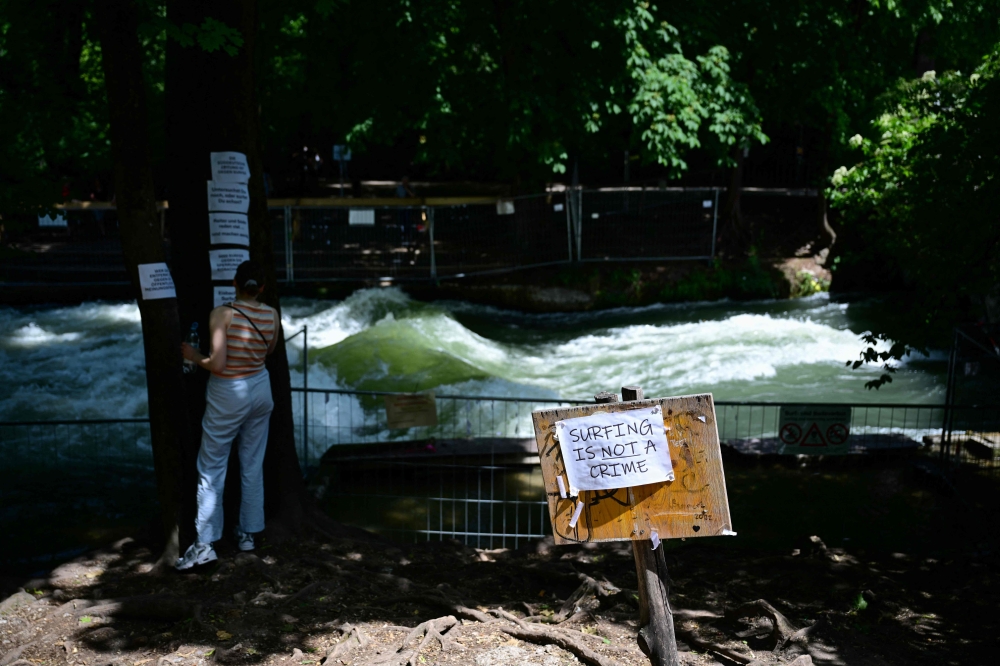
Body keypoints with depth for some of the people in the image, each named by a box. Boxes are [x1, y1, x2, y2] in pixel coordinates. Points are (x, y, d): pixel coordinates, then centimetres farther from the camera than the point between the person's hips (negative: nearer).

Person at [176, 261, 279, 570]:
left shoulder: (223, 314, -19)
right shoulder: (272, 315, -4)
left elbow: (218, 363, -23)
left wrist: (194, 356, -6)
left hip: (228, 396, -5)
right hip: (260, 389, 5)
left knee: (211, 469, 2)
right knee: (253, 466, 15)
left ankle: (205, 544, -1)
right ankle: (248, 533, 22)